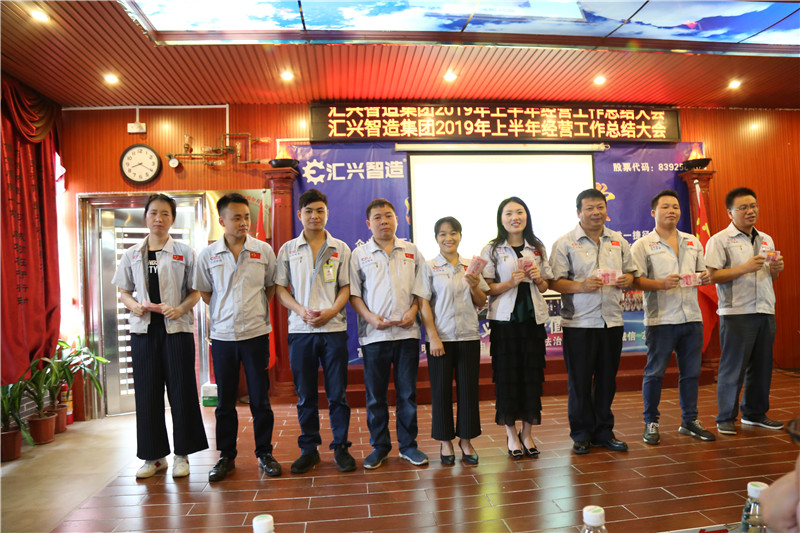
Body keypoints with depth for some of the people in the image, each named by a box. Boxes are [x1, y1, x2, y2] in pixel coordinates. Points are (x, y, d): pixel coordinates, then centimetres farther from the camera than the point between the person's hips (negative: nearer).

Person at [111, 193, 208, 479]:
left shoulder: (184, 252, 3)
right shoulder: (132, 254, 10)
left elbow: (196, 292, 2)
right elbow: (123, 292, 14)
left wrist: (181, 308, -16)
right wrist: (133, 305, -7)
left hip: (177, 328, -2)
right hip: (144, 329, 3)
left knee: (181, 390, 1)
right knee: (147, 392, 6)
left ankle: (182, 454, 13)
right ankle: (154, 455, 19)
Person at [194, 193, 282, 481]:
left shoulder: (263, 250, 0)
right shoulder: (208, 255, 2)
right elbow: (204, 292, 13)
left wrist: (256, 308, 3)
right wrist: (223, 312, 5)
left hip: (256, 333, -1)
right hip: (222, 335, 1)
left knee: (260, 398, 5)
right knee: (225, 400, 10)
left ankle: (264, 453, 20)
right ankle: (226, 456, 24)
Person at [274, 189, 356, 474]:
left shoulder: (340, 248, 7)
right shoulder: (288, 249, 8)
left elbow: (346, 287, 5)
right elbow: (280, 288, 6)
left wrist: (329, 312, -12)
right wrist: (302, 311, -11)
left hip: (334, 328, -1)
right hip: (300, 330, 1)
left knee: (337, 393, 4)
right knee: (305, 395, 8)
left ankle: (341, 447, 18)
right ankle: (309, 449, 21)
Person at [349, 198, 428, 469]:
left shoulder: (411, 251, 10)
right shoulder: (359, 254, 5)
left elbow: (420, 288, 11)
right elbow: (353, 293, 2)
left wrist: (412, 312, -6)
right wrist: (371, 317, -11)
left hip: (407, 332, 1)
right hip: (374, 334, -1)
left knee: (408, 392, 8)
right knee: (375, 395, 7)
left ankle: (408, 445, 22)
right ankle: (379, 446, 22)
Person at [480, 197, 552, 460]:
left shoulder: (537, 248, 11)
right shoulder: (491, 249, 0)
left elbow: (545, 286, 16)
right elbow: (487, 289, -3)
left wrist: (538, 279, -6)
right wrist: (510, 283, -18)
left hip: (533, 319, 3)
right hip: (505, 319, -3)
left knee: (532, 375, 6)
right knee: (507, 376, 2)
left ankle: (527, 433, 21)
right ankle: (511, 435, 18)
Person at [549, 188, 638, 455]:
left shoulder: (619, 241, 12)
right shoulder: (565, 243, -3)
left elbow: (631, 272, 18)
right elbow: (554, 281, -8)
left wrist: (625, 280, -5)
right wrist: (581, 286, -22)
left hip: (612, 320, 4)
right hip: (579, 323, -4)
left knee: (607, 379, 12)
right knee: (579, 381, 3)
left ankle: (603, 431, 26)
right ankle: (581, 435, 17)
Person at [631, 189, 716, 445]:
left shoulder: (693, 242, 16)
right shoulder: (642, 245, -1)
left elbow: (702, 273, 21)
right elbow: (636, 281, -7)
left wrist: (704, 278, -1)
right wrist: (662, 284, -22)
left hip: (691, 316, 5)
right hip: (660, 319, -5)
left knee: (691, 372, 10)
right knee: (654, 372, 1)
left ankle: (689, 421, 25)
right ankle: (651, 423, 13)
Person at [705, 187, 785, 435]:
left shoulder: (766, 240, 17)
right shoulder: (720, 240, -4)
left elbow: (771, 277, 24)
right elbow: (711, 276, -12)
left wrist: (776, 269, 2)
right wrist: (745, 268, -19)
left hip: (765, 311, 7)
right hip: (736, 313, -6)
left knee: (762, 365, 11)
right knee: (732, 367, -3)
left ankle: (755, 413, 25)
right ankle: (725, 418, 6)